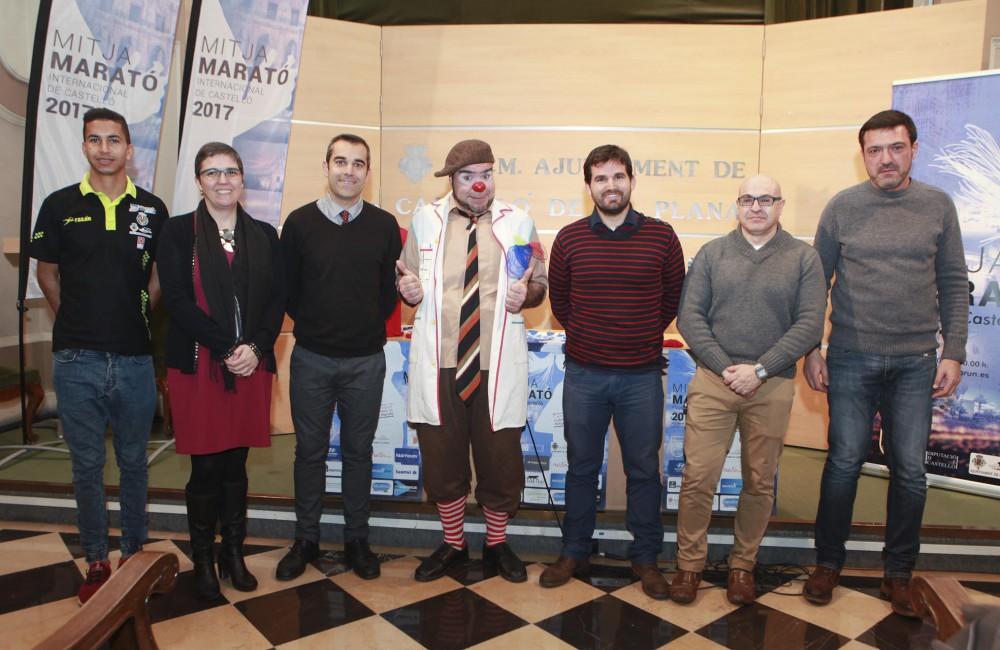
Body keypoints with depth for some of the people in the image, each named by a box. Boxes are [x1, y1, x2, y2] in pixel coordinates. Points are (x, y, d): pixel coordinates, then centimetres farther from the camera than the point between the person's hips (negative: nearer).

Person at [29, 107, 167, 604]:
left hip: (135, 358, 0)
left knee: (133, 462, 13)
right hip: (77, 359, 0)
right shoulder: (59, 205, 2)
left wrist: (135, 319, 5)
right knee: (86, 465, 9)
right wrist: (78, 323, 7)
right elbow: (47, 273, 10)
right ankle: (96, 562, 24)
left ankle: (134, 555, 28)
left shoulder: (152, 209, 3)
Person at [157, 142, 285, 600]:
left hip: (252, 365, 2)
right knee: (206, 467, 3)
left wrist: (255, 347, -12)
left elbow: (277, 300, 4)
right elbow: (176, 300, -7)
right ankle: (203, 560, 20)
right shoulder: (178, 232, 2)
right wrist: (227, 349, -14)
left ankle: (234, 554, 24)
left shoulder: (264, 235, 10)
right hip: (197, 366, -2)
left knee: (236, 464, 10)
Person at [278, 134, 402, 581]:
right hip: (311, 358, 0)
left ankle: (356, 540, 26)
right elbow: (287, 289, 4)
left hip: (366, 360, 0)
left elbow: (392, 289, 6)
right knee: (310, 451, 11)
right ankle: (306, 540, 27)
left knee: (358, 451, 12)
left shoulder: (384, 225, 0)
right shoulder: (300, 222, -1)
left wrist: (370, 327, 1)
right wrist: (314, 326, 4)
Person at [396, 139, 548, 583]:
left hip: (497, 363, -1)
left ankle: (497, 545, 33)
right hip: (439, 362, 1)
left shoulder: (518, 222, 3)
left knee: (500, 459, 9)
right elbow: (407, 278, 15)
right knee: (441, 458, 12)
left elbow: (540, 284, 9)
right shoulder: (425, 220, 7)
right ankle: (452, 544, 34)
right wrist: (407, 289, -8)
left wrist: (525, 294, -13)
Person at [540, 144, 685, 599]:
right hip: (583, 374, 1)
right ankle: (574, 552, 29)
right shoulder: (569, 239, 0)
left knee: (643, 470, 10)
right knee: (581, 466, 13)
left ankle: (645, 557, 27)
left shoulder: (661, 236, -2)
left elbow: (674, 297, 9)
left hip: (641, 375, 0)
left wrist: (644, 337, 12)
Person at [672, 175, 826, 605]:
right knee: (698, 477, 0)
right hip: (713, 380, 0)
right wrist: (724, 367, -10)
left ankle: (743, 565, 28)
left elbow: (810, 326, -4)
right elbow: (690, 316, 1)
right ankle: (689, 564, 17)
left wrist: (759, 370, -13)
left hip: (772, 387, 0)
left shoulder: (803, 258, 4)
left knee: (760, 483, 10)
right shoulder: (712, 253, 7)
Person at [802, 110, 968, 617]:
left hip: (916, 361, 2)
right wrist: (811, 351, -2)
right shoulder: (843, 207, 0)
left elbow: (954, 285, 6)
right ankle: (828, 563, 21)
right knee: (844, 463, 4)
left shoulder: (938, 206, 4)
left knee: (910, 470, 6)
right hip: (851, 358, -1)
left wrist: (953, 352, -1)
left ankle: (898, 574, 23)